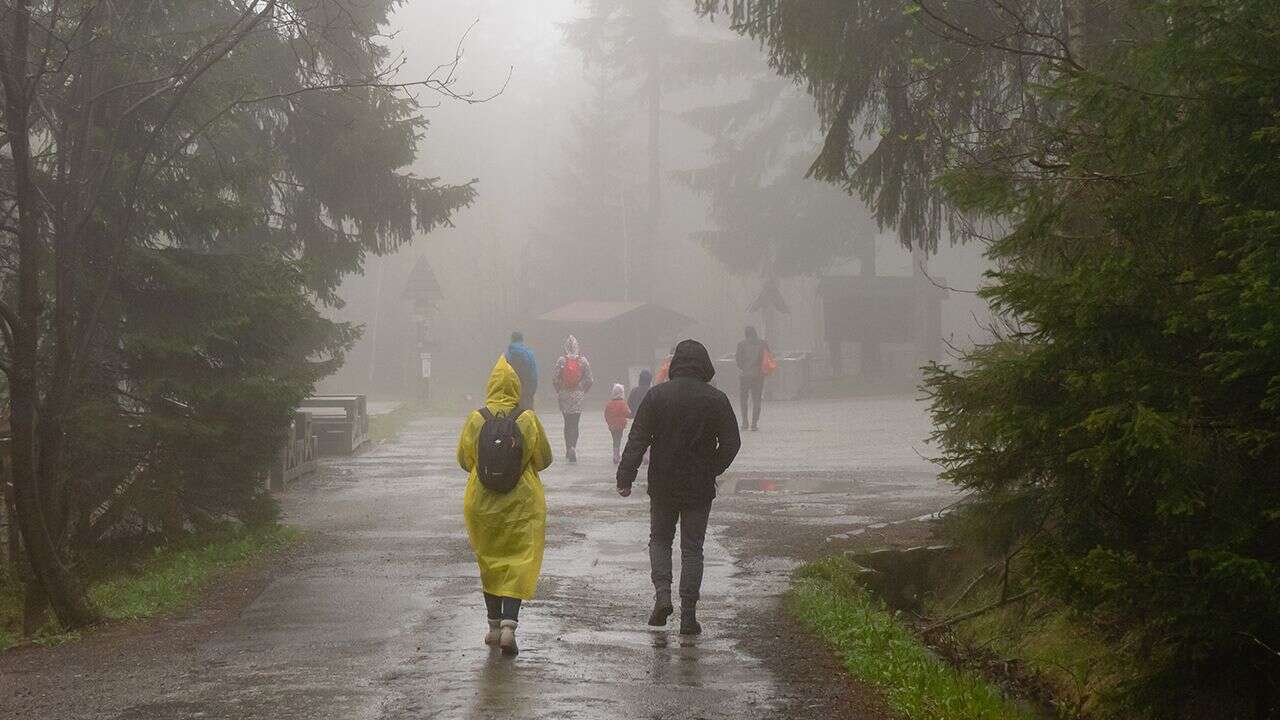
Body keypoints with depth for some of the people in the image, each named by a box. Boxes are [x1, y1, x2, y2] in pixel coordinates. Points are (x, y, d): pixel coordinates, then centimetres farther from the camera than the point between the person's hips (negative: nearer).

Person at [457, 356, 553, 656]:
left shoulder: (476, 420, -7)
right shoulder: (528, 420, -9)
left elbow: (464, 460, 2)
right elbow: (544, 459, -1)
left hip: (481, 503, 2)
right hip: (522, 502, -1)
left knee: (489, 561, 16)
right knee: (520, 563, 1)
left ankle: (494, 626, 20)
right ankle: (509, 624, -14)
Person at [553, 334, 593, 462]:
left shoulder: (561, 361, -6)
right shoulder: (583, 361, -3)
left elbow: (556, 379, -4)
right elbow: (589, 380, -1)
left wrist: (558, 392, 11)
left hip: (564, 394, 0)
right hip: (578, 396, 0)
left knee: (567, 423, 12)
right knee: (574, 424, 2)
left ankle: (569, 450, 10)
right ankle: (573, 447, -16)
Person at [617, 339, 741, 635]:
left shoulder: (656, 395, -6)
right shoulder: (716, 400, -5)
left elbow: (637, 440, -8)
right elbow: (731, 443, -4)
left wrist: (625, 477, -5)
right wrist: (711, 470, 9)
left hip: (663, 485, 0)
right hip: (700, 488, 0)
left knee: (660, 539, 19)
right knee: (692, 548, 7)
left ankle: (662, 593, -2)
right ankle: (688, 615, 2)